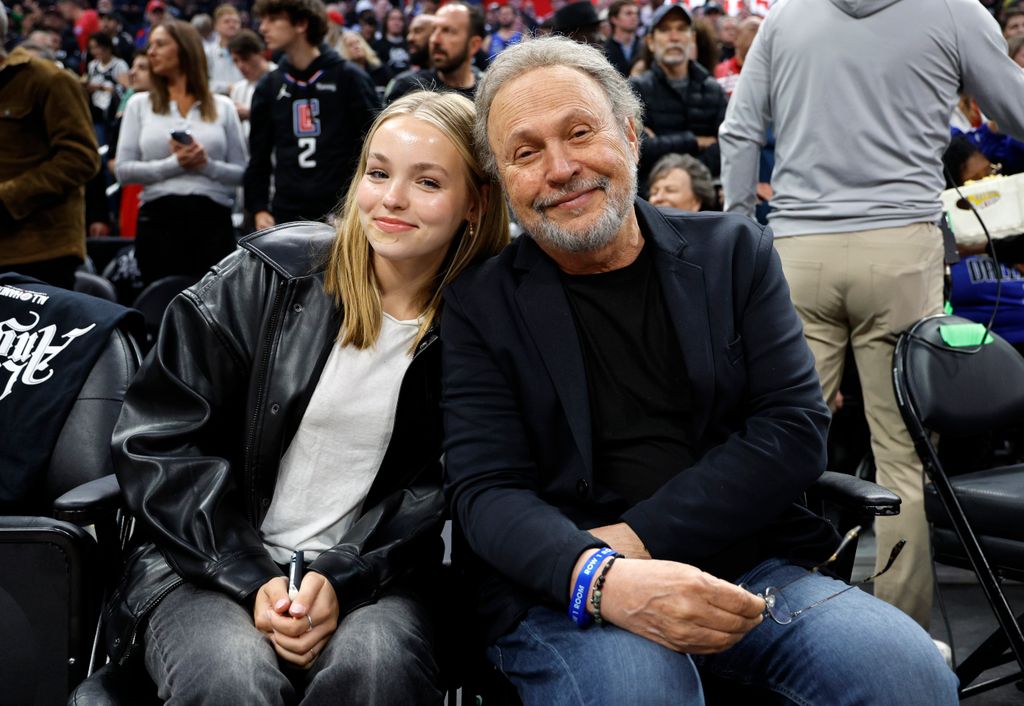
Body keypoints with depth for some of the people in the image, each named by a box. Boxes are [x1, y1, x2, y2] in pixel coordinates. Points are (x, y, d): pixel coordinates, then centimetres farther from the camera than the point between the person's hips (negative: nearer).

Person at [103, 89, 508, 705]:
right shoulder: (268, 276, -2)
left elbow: (438, 496, 0)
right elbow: (157, 440, -3)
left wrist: (344, 581, -17)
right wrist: (251, 579, -12)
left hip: (368, 576, 1)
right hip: (210, 564, 0)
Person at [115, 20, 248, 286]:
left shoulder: (223, 106, 11)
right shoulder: (139, 104, 11)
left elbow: (243, 172, 6)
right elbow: (123, 170, 2)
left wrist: (208, 166, -12)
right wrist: (173, 164, -11)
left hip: (213, 219, 0)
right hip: (159, 220, 0)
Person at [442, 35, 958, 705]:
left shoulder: (735, 252, 9)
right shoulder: (480, 306, 3)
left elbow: (796, 428, -1)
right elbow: (486, 491, -7)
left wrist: (637, 537, -14)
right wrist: (598, 576, -29)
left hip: (747, 568, 3)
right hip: (565, 593, -2)